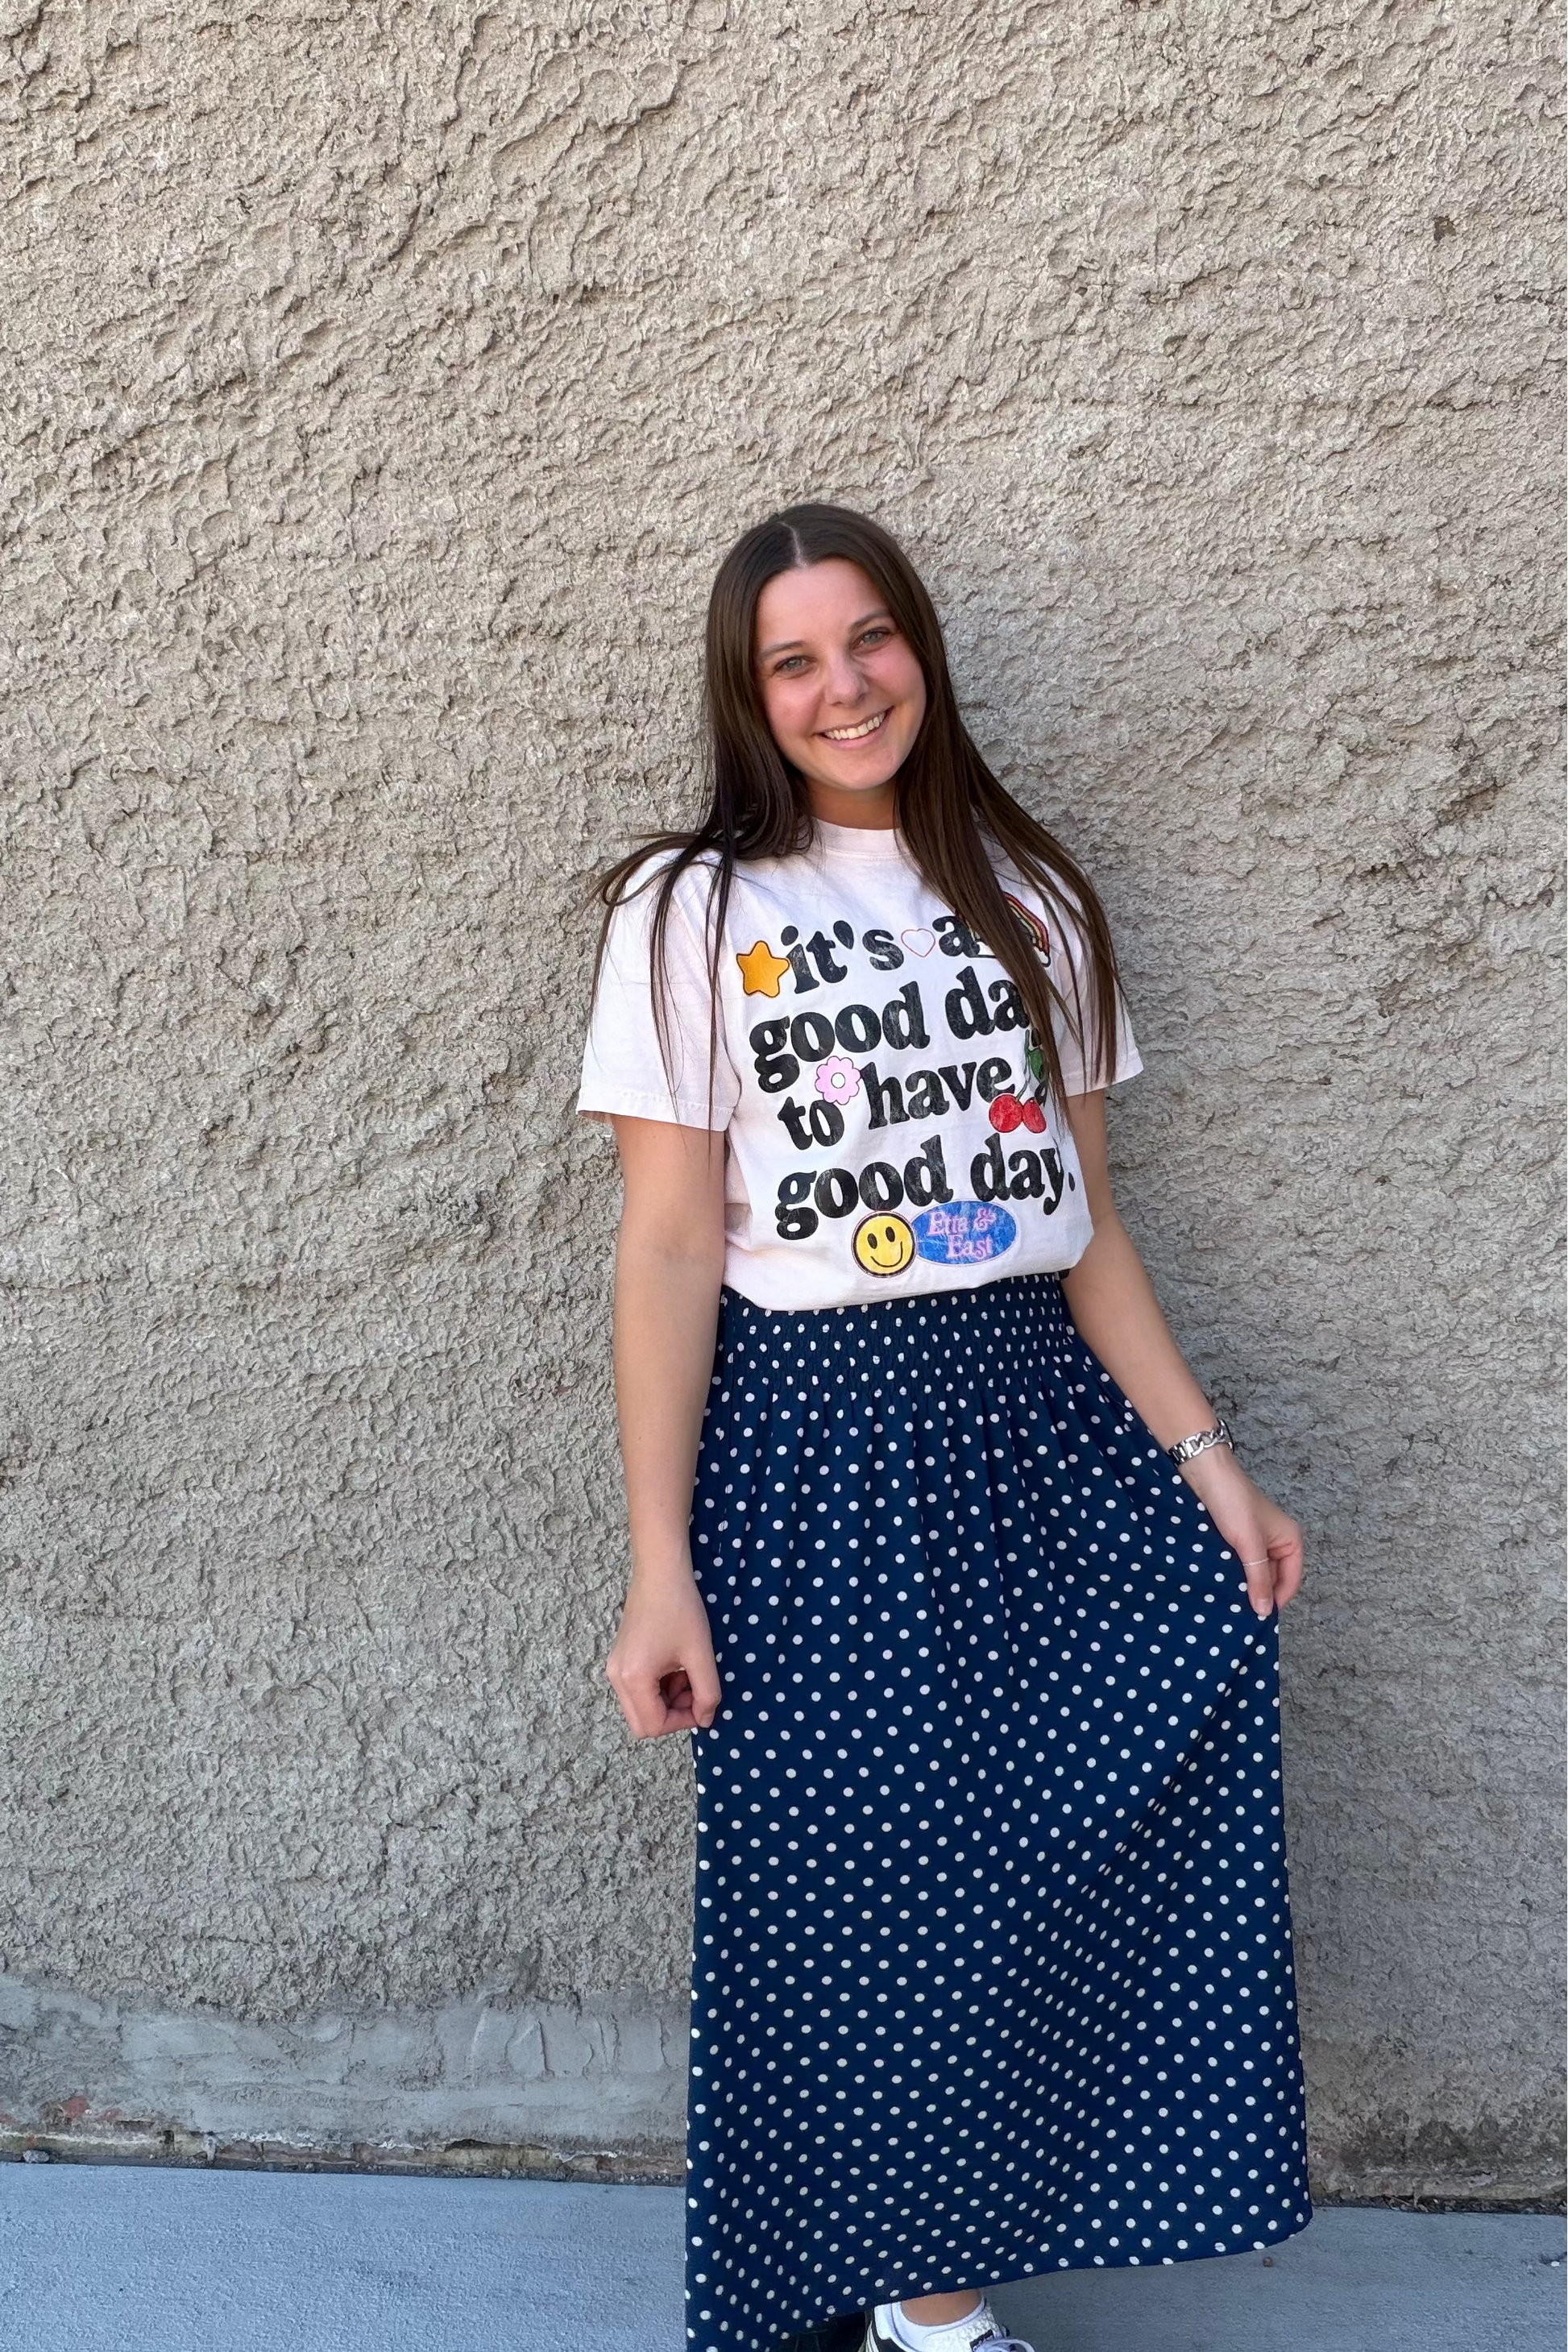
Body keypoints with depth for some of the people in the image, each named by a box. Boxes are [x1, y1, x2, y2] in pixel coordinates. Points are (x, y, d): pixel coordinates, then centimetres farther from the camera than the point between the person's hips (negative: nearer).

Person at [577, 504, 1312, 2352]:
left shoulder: (1024, 896, 10)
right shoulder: (695, 910, -2)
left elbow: (1087, 1220, 10)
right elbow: (666, 1250, -6)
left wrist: (1207, 1460, 3)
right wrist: (660, 1567, -10)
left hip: (1041, 1424, 4)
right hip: (815, 1446, -4)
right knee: (854, 1899, 1)